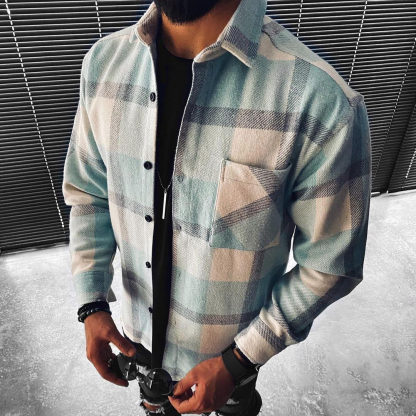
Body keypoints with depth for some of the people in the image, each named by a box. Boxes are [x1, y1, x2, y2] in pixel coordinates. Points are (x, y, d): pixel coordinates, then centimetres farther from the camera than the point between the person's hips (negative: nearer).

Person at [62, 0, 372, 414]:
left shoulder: (325, 104, -32)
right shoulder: (105, 62, -15)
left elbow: (329, 264, -19)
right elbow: (87, 193, -3)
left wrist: (237, 363, -17)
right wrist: (92, 305, -9)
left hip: (231, 352, -3)